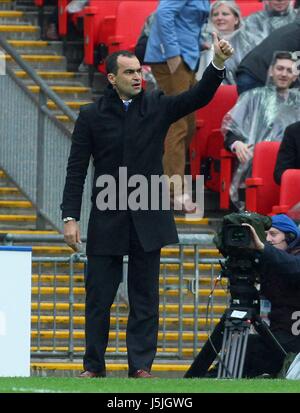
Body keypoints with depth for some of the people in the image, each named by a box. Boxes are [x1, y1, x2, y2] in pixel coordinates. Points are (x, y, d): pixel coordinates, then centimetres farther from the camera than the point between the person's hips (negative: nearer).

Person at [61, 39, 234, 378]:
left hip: (148, 219, 1)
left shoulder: (157, 106, 4)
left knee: (145, 298, 3)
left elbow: (199, 97, -9)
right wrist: (70, 217, -8)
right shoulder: (91, 116, 1)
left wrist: (218, 64, -27)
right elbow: (76, 170, 0)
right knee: (98, 296, 3)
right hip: (106, 220, -1)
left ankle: (141, 366, 6)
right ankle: (94, 367, 12)